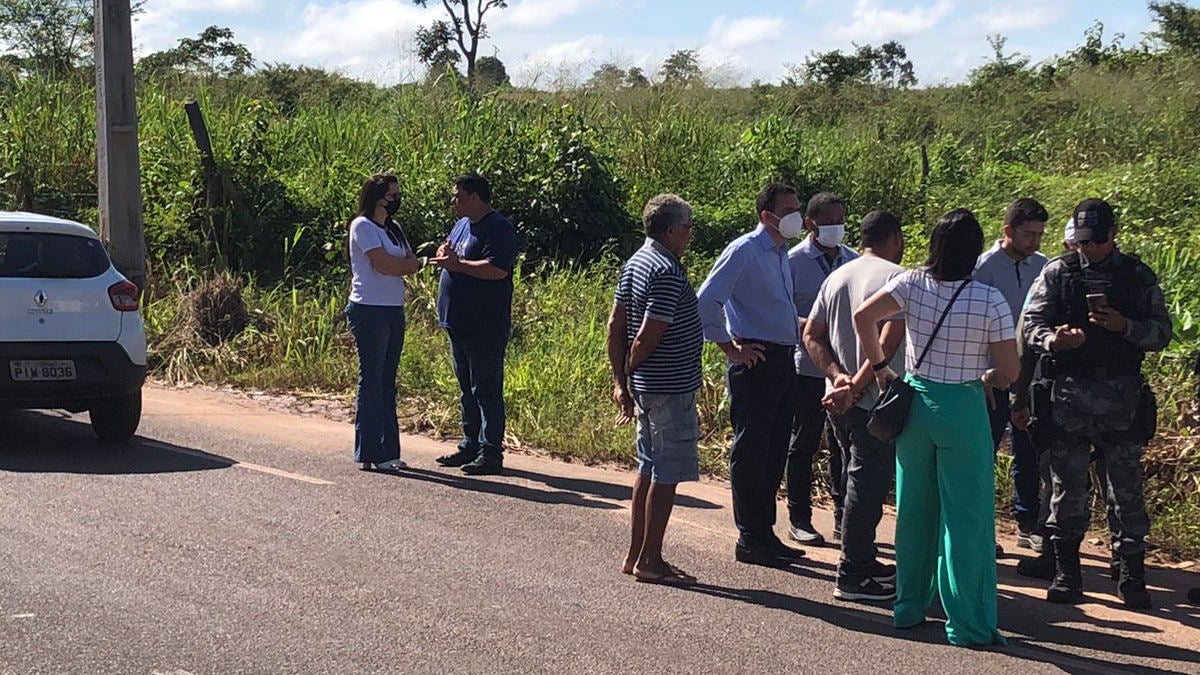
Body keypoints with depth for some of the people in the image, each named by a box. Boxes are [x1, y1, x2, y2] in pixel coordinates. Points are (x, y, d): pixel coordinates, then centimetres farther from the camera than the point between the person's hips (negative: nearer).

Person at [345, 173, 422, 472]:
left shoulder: (393, 228, 18)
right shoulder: (363, 226, -7)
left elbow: (412, 263, 10)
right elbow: (384, 265, -16)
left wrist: (398, 265, -10)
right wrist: (409, 263, 1)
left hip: (394, 310, 8)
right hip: (369, 310, -8)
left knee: (387, 382, 9)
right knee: (371, 380, -6)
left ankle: (388, 451, 12)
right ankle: (369, 454, -4)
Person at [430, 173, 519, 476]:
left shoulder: (498, 228, -13)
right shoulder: (462, 224, 17)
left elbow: (498, 269, -25)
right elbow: (447, 254, 25)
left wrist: (458, 264, -19)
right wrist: (444, 255, 1)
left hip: (486, 328, -10)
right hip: (459, 324, 10)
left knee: (487, 390, -6)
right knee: (467, 389, 16)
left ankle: (491, 453, -4)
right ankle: (471, 445, 24)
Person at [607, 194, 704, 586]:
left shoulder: (636, 263, 11)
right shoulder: (668, 273, -18)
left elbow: (616, 325, 12)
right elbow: (647, 337, -22)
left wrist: (621, 381, 12)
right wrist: (628, 373, -4)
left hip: (647, 386, 10)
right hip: (671, 387, -10)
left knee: (649, 470, 15)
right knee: (667, 474, -2)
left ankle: (636, 555, 21)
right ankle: (650, 561, 3)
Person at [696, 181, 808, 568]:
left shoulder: (782, 254, 16)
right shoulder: (743, 251, -12)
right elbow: (706, 301, -18)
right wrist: (730, 349, -14)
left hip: (783, 361, 9)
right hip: (755, 361, -9)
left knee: (774, 451, 13)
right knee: (751, 451, -3)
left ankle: (764, 532, 22)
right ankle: (750, 540, 2)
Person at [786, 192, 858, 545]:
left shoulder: (853, 260, 9)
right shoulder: (794, 262, -6)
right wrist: (810, 324, -22)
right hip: (807, 367, -5)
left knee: (844, 443, 10)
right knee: (803, 444, 4)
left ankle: (843, 516, 19)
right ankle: (799, 519, 11)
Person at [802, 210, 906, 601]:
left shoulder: (836, 277, 12)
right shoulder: (897, 277, -11)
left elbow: (811, 336, 8)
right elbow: (888, 344, -20)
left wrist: (838, 375, -3)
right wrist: (855, 389, -19)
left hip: (841, 402, 8)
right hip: (876, 401, -8)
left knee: (862, 481, 19)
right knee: (867, 485, -3)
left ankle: (864, 561, 28)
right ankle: (852, 577, -1)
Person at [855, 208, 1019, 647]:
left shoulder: (913, 284, -6)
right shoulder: (989, 300, -14)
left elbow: (863, 317, -5)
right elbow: (1010, 371, -9)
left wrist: (880, 368, 5)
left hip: (915, 401, 4)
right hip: (963, 409, -4)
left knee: (914, 510, 16)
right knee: (966, 517, 3)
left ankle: (909, 607, 26)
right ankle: (968, 624, 5)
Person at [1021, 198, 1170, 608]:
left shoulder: (1139, 276, 6)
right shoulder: (1057, 273, 5)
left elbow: (1162, 332, 6)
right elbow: (1032, 323, 1)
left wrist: (1124, 326, -13)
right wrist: (1053, 340, -22)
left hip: (1122, 399, 0)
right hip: (1069, 394, 0)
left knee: (1126, 488, 2)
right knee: (1067, 486, 5)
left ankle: (1132, 574, 11)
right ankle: (1066, 571, 16)